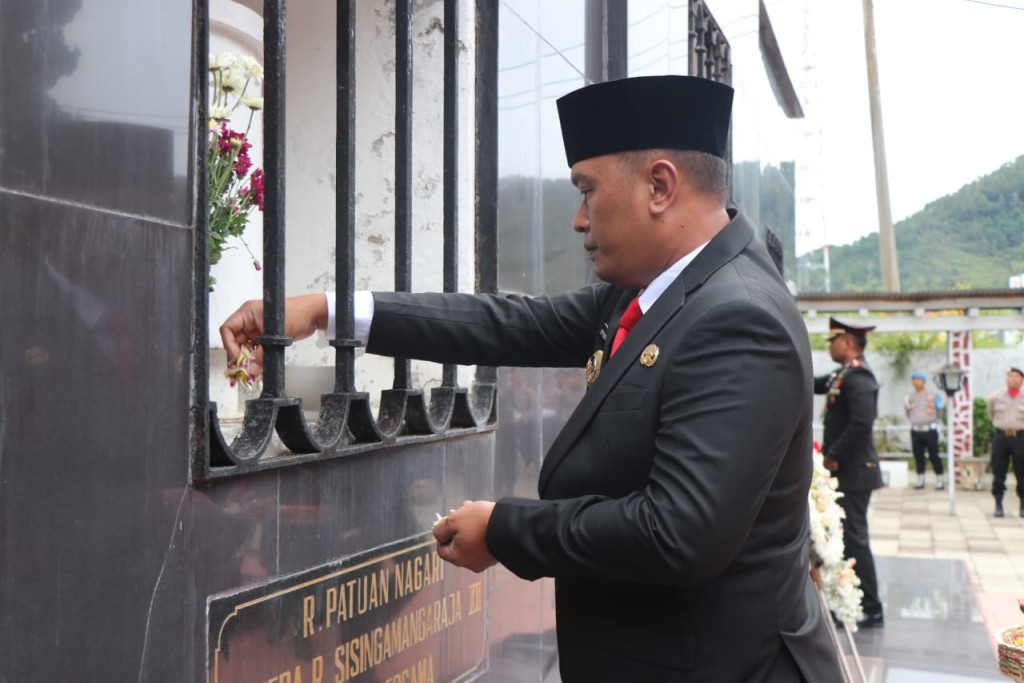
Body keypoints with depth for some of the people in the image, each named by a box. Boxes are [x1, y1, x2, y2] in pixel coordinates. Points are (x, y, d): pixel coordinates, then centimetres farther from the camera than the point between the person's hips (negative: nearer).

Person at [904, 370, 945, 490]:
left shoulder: (932, 395, 4)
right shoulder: (910, 397, 14)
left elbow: (939, 410, 6)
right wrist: (907, 408, 1)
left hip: (930, 430, -3)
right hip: (915, 430, 3)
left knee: (934, 456, -3)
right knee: (918, 456, 5)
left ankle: (940, 480, 5)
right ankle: (920, 479, 13)